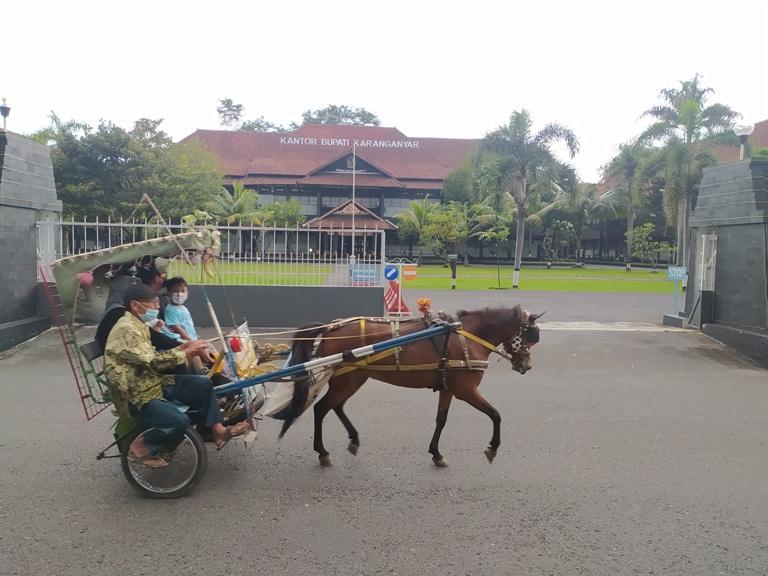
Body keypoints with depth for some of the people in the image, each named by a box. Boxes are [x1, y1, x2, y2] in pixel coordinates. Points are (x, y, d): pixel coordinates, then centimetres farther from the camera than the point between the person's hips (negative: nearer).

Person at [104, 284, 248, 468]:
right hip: (137, 395, -10)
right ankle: (140, 447, -5)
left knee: (203, 384, 1)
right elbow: (153, 361, -25)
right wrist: (186, 352, -15)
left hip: (153, 382, 10)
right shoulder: (126, 329, -20)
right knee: (180, 421, -29)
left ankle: (218, 430, 6)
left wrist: (182, 349, 0)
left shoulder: (137, 325, 12)